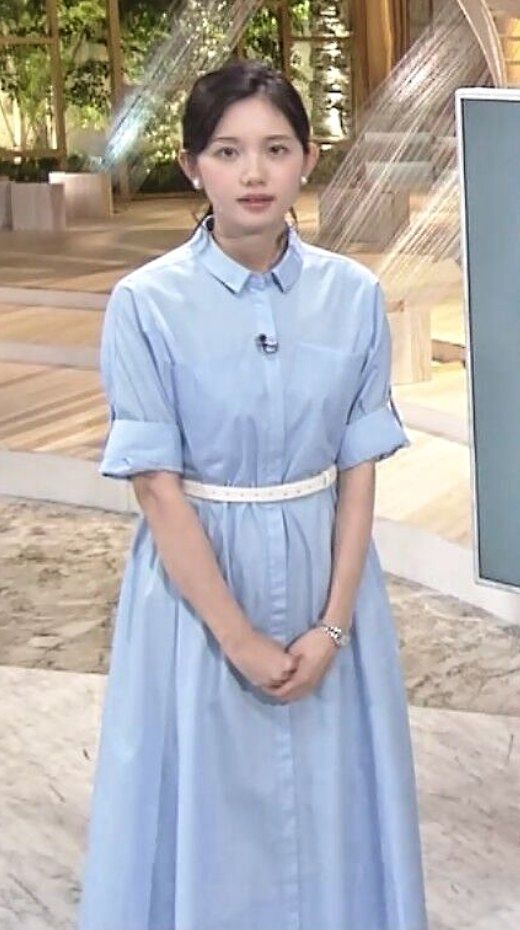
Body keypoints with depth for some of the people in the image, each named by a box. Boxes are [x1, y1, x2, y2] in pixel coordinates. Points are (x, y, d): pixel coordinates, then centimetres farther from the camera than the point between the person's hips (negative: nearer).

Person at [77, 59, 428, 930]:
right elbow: (159, 489, -13)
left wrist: (332, 624, -9)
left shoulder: (354, 296, -4)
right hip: (198, 579, -2)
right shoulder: (146, 304, -13)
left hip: (324, 573, 3)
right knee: (209, 812, 10)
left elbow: (360, 471, -2)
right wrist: (240, 639, -14)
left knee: (325, 808, 14)